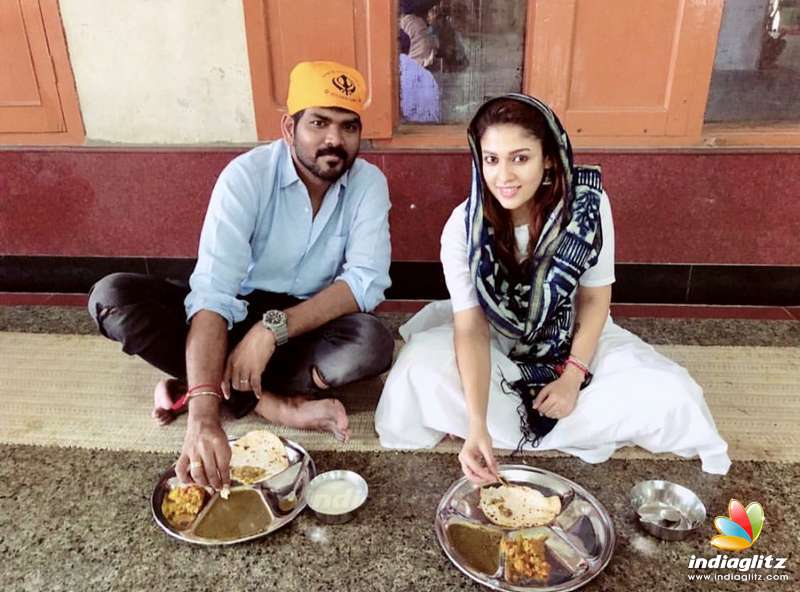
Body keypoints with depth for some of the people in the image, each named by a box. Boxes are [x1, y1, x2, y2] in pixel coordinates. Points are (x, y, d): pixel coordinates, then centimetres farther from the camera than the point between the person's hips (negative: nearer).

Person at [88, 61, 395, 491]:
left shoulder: (369, 183, -11)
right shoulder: (246, 175, -20)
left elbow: (366, 280, -20)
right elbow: (211, 291, -30)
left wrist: (274, 328, -33)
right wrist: (204, 414, -43)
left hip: (310, 323, 1)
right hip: (238, 314, 0)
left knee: (374, 343, -31)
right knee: (113, 296, -24)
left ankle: (203, 388, -19)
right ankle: (276, 405, -23)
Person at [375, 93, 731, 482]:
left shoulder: (588, 204, -21)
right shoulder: (463, 227, -23)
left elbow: (595, 299, -9)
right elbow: (471, 327, -26)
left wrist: (572, 378, -18)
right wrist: (477, 425, -38)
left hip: (571, 342, 2)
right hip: (493, 345, -1)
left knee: (666, 395, -20)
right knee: (421, 374, -29)